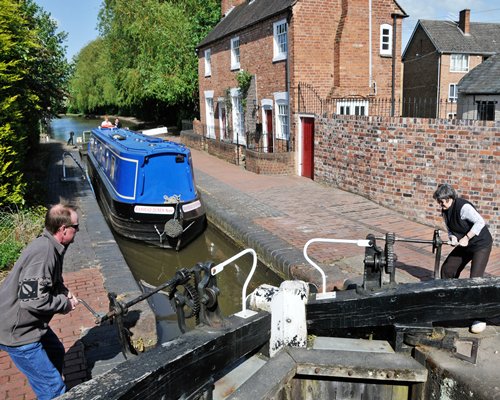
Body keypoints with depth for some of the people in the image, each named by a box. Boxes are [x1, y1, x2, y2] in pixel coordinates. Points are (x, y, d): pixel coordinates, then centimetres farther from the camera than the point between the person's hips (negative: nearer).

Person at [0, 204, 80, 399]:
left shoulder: (50, 245, 3)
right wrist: (65, 303, -16)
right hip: (17, 332, -10)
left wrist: (64, 292, 2)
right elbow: (33, 300, -31)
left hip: (29, 323, 10)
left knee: (56, 352, 29)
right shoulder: (43, 252, -29)